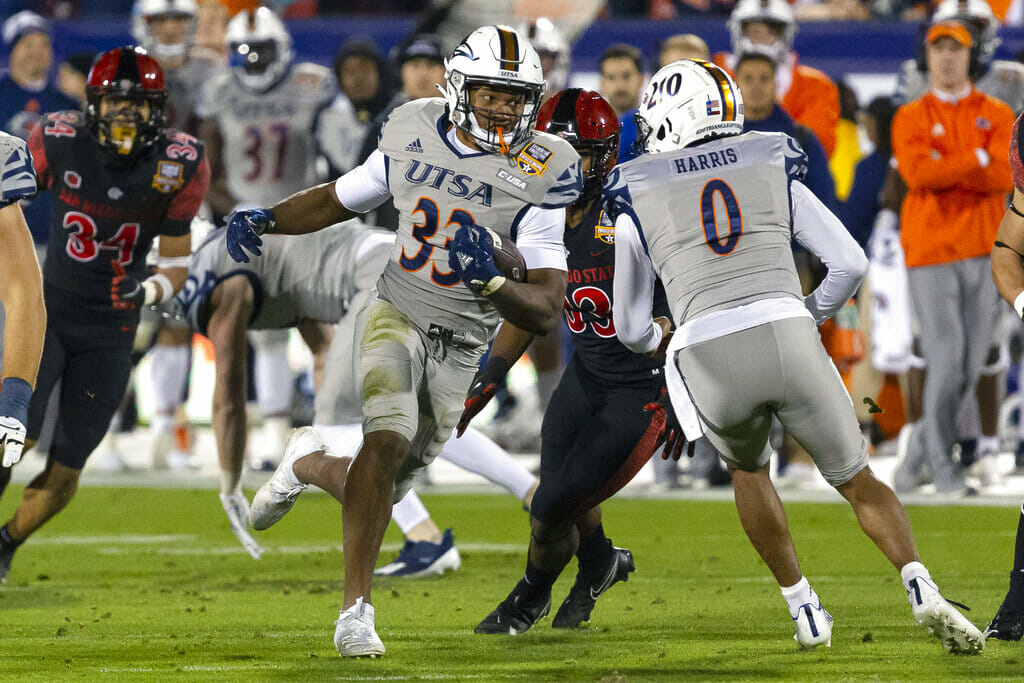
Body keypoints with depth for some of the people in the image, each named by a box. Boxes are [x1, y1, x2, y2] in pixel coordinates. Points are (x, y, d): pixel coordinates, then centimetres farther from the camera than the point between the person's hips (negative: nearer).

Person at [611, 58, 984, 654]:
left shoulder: (639, 205, 14)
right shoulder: (774, 174, 17)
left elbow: (632, 330, 20)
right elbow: (851, 264, 12)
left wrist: (661, 339, 43)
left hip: (710, 360, 0)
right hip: (790, 343, 0)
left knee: (748, 467, 33)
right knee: (858, 481, 17)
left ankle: (805, 608, 27)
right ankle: (924, 592, -8)